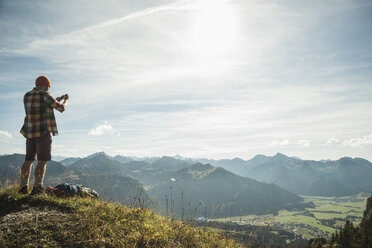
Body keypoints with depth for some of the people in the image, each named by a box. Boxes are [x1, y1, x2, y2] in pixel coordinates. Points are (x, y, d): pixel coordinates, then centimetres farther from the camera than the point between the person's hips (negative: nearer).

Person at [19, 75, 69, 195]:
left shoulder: (27, 96, 12)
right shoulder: (45, 96, -10)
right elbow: (61, 108, -5)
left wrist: (55, 100, 28)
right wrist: (65, 100, 16)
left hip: (30, 132, 7)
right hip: (43, 132, -7)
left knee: (29, 159, 14)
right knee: (42, 161, -4)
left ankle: (24, 186, 14)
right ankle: (37, 187, -9)